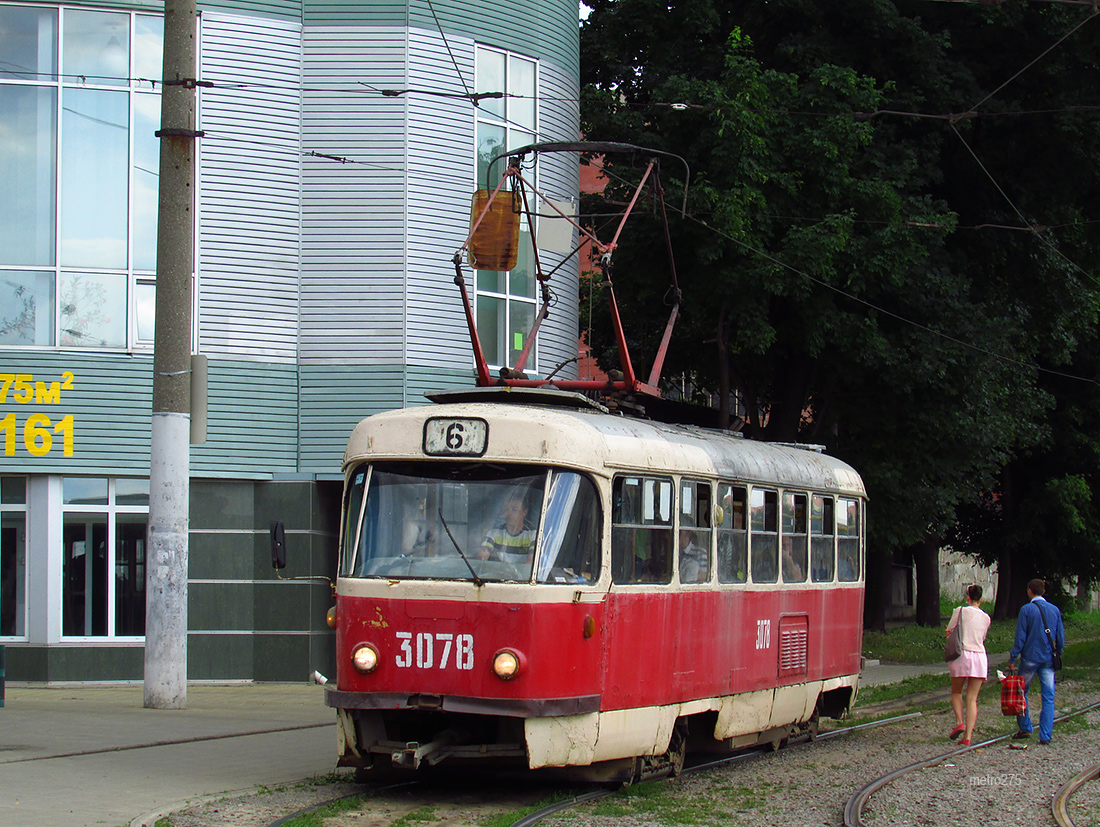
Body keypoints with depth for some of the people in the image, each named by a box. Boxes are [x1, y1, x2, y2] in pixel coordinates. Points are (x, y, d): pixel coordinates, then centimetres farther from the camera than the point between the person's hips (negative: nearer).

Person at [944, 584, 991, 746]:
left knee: (956, 692, 19)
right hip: (979, 656, 2)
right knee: (972, 699, 4)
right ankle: (967, 737, -5)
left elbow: (948, 633, 4)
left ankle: (959, 722, -4)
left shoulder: (960, 611, -1)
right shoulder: (986, 618, 10)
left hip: (961, 654, -2)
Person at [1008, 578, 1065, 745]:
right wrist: (1058, 655, 21)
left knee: (1021, 692, 15)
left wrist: (1013, 658, -2)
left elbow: (1020, 637, -8)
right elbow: (1060, 637, 9)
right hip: (1048, 659, 3)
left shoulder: (1026, 610, -7)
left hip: (1030, 658, -3)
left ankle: (1025, 728, 13)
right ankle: (1045, 735, -1)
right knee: (1048, 697, 2)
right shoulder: (1055, 610, 5)